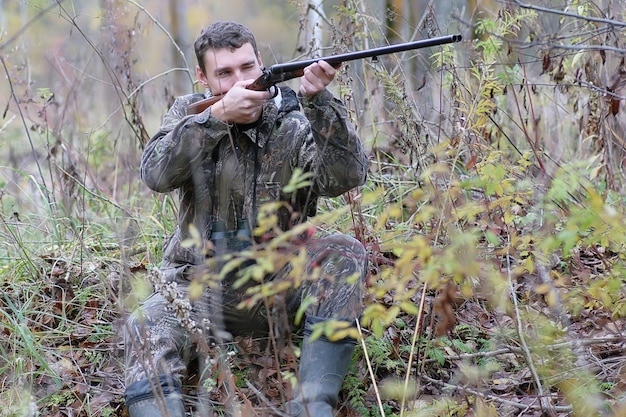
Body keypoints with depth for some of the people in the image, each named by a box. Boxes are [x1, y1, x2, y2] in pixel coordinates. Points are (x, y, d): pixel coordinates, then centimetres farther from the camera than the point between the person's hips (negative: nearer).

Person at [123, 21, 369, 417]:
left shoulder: (293, 121, 0)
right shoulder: (189, 113, 6)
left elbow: (346, 176, -16)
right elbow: (156, 173, -12)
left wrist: (319, 100, -28)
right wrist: (218, 115, -22)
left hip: (281, 279, 0)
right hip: (203, 282, 0)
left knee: (344, 253, -26)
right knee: (146, 330, -27)